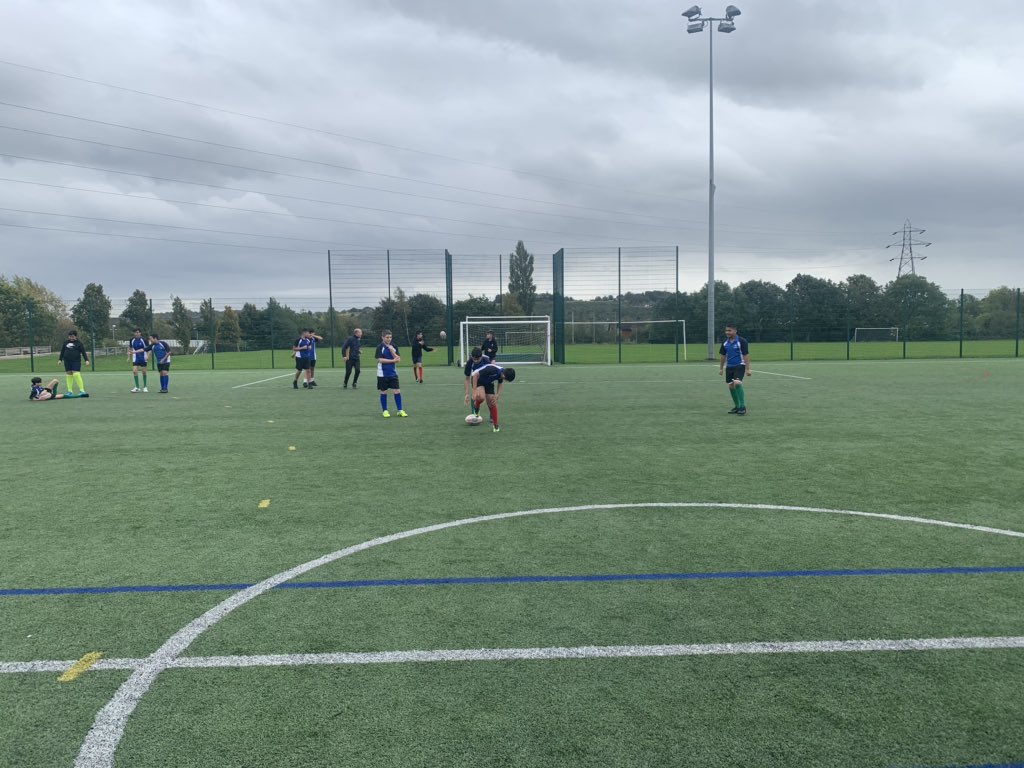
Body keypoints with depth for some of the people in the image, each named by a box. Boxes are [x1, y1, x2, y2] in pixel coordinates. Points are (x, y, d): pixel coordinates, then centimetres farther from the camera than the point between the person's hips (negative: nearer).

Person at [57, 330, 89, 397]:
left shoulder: (79, 343, 1)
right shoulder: (66, 343, 13)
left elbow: (83, 352, -3)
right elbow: (62, 351, 21)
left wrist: (86, 360, -13)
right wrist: (60, 359, 18)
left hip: (76, 361, -5)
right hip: (67, 361, 5)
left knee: (76, 374, -16)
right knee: (69, 375, 6)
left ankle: (82, 391, -13)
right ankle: (70, 391, 12)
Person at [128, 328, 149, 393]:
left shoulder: (143, 340, -9)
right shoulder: (132, 340, 1)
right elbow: (130, 349, 13)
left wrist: (147, 356, -21)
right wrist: (129, 357, 11)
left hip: (143, 358, -2)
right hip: (135, 358, 2)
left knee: (144, 372, 4)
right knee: (134, 371, -9)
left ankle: (145, 387, 18)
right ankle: (137, 387, -3)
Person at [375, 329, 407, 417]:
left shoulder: (393, 346, 5)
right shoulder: (380, 347, -7)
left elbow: (398, 359, -1)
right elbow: (380, 360, -16)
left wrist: (392, 351, -14)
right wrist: (393, 360, -15)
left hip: (393, 373, 3)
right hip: (382, 374, -3)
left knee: (397, 391, -1)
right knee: (384, 392, 5)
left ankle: (400, 410, 5)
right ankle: (385, 410, 17)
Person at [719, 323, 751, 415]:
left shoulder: (741, 341, -11)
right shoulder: (725, 342, 6)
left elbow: (746, 355, -12)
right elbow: (722, 355, 15)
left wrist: (747, 369, -15)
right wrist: (721, 368, 15)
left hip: (739, 366, -6)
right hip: (729, 367, 6)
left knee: (737, 383, -23)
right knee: (731, 386, 9)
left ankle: (742, 407, -17)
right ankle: (737, 406, 24)